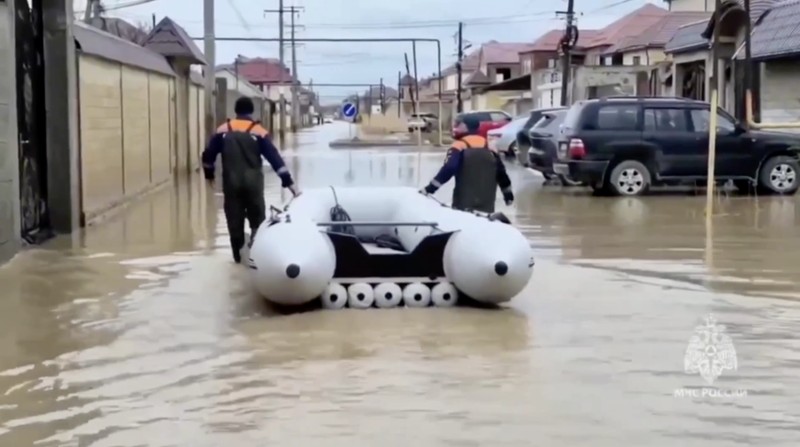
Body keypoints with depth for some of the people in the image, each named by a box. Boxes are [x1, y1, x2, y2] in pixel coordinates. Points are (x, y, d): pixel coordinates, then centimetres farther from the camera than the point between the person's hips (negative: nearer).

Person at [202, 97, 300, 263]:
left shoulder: (223, 130, 4)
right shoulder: (258, 132, -2)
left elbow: (208, 155, 7)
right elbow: (275, 158, -7)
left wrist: (209, 174, 25)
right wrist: (289, 182, -7)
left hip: (231, 182, 2)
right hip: (253, 181, -2)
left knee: (234, 220, 11)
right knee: (257, 219, 10)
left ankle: (238, 255, 18)